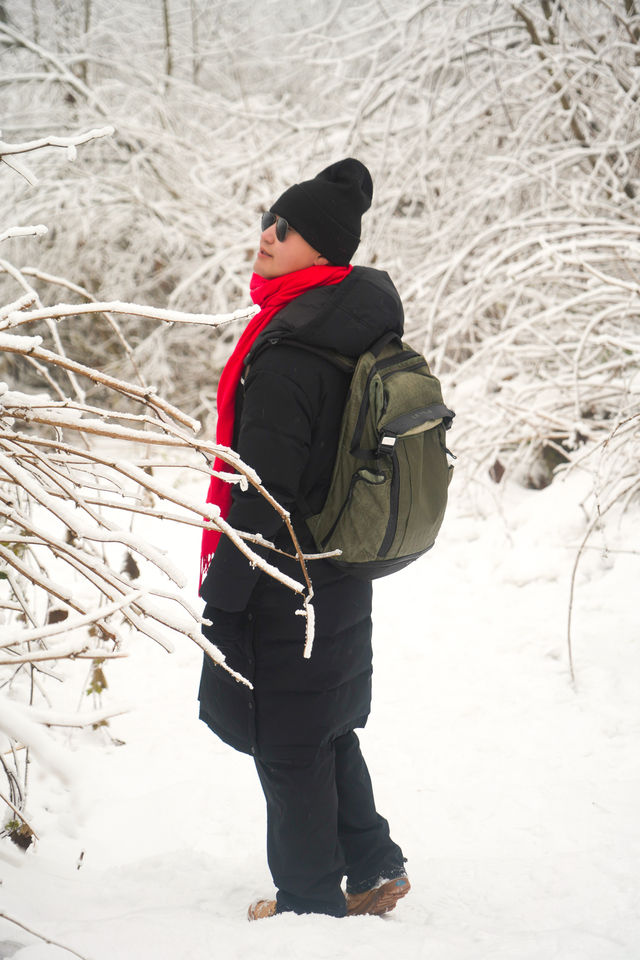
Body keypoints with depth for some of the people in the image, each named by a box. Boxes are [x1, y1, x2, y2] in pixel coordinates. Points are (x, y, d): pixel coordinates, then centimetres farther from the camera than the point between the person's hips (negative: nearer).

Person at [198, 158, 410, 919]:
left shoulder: (286, 354, -24)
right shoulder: (351, 334, 6)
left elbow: (262, 490, -23)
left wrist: (222, 590, -15)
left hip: (283, 584, -9)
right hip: (341, 575, 9)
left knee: (287, 746, 6)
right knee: (326, 730, 22)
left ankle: (311, 899, 19)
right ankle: (373, 869, 31)